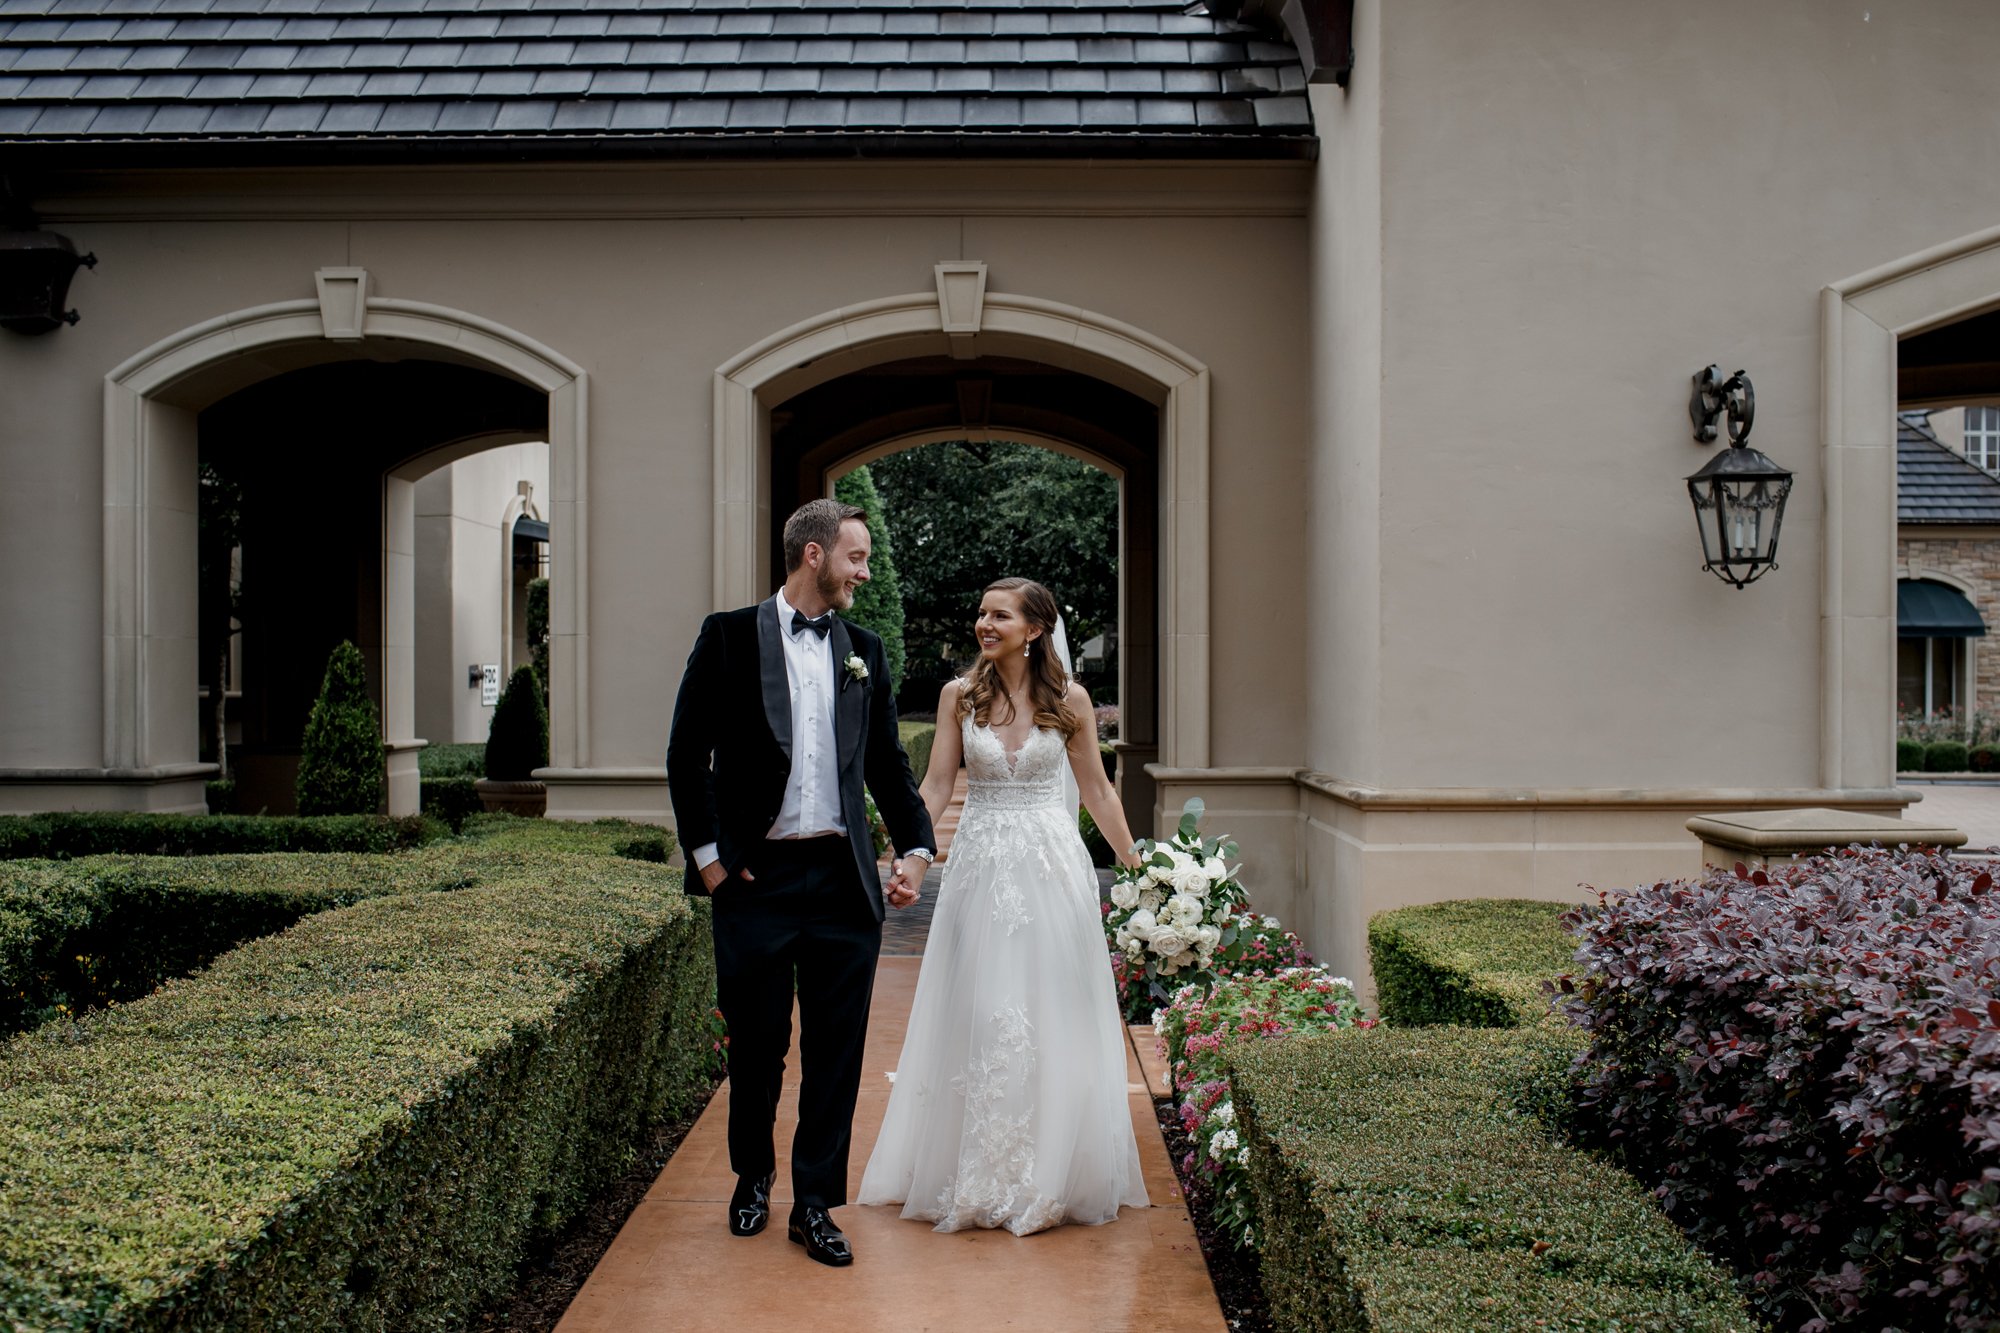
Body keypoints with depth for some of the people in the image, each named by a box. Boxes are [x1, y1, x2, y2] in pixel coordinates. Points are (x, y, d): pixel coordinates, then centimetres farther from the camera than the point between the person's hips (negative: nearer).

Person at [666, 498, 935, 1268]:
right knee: (756, 1044, 9)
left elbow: (887, 764, 14)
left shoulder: (863, 650, 11)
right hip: (754, 879, -3)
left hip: (843, 882, 3)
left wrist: (915, 849, 1)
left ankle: (814, 1204, 17)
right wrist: (706, 853, -6)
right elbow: (687, 755, 0)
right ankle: (752, 1179, 32)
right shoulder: (729, 635, 0)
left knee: (836, 1051, 4)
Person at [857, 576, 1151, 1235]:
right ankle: (980, 1176, 14)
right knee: (978, 1017, 3)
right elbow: (936, 786, 3)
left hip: (1051, 866, -1)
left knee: (1051, 1015, 2)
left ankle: (1049, 1174, 15)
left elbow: (1097, 792, 7)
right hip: (979, 867, 1)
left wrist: (1137, 867, 7)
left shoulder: (1069, 700, 1)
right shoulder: (959, 695, 3)